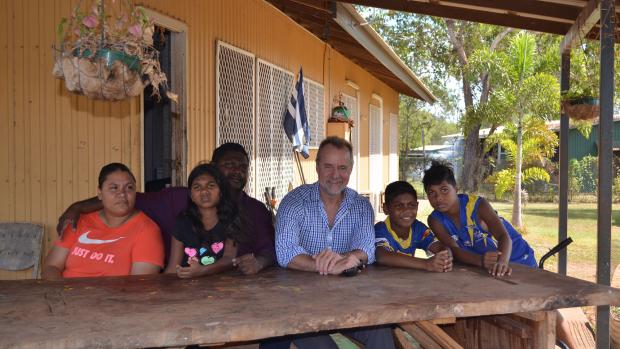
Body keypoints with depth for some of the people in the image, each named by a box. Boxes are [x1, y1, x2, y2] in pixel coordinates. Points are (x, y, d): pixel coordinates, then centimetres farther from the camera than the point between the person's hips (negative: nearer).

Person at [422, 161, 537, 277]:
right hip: (483, 267, 2)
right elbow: (454, 250, -21)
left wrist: (502, 262, -49)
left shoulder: (477, 205, -21)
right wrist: (480, 261, -40)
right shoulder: (435, 220, -14)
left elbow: (504, 236, -30)